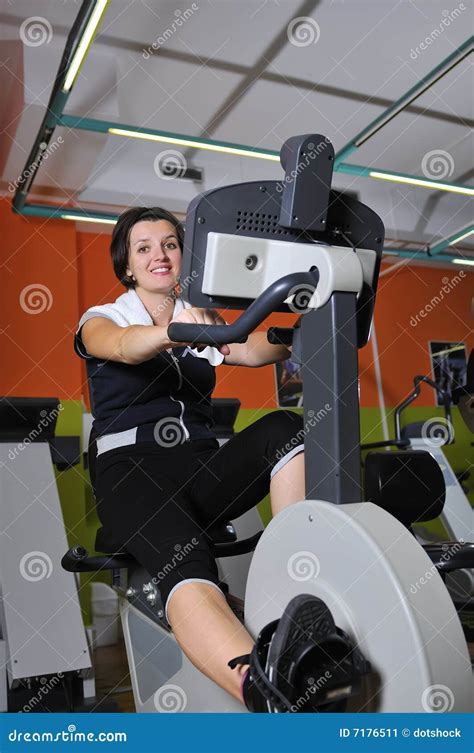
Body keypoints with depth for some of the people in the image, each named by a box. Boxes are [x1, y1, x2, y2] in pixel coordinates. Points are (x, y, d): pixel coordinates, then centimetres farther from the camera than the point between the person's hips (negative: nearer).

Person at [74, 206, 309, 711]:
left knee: (284, 429, -27)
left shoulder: (204, 324, 20)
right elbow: (124, 347, -17)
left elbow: (253, 351, -3)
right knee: (187, 570, -35)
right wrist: (174, 332, -41)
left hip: (202, 469, 4)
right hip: (132, 471, -4)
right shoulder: (101, 320, 10)